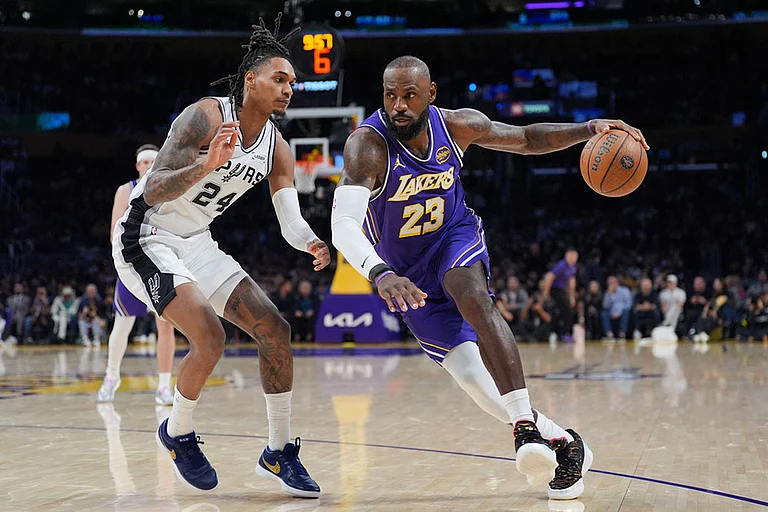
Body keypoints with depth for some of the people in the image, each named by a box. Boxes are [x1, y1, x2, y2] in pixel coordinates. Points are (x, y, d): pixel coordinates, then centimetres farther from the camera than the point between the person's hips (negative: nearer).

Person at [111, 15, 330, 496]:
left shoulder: (277, 148, 1)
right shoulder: (205, 117, -20)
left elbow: (290, 220, -4)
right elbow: (153, 191, -26)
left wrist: (311, 242, -27)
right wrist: (206, 165, -43)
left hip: (197, 243, 8)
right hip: (147, 239, -8)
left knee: (275, 330, -2)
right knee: (210, 336, -24)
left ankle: (279, 453, 9)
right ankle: (178, 434, 4)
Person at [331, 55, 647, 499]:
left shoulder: (457, 125, -14)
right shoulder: (369, 146, -27)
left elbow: (527, 138, 3)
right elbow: (343, 225, -40)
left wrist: (588, 130, -13)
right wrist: (380, 274, -59)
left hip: (455, 238, 1)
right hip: (405, 272, -1)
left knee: (473, 297, -35)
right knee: (472, 376, -10)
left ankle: (526, 425, -38)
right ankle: (562, 442, 6)